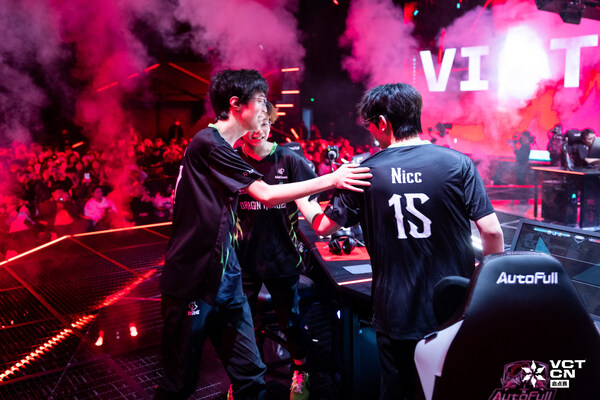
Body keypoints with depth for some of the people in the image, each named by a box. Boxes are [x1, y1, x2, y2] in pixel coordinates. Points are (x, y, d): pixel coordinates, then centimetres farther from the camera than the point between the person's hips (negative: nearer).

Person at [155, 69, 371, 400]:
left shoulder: (224, 149, 14)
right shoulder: (208, 143, -16)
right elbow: (267, 195, -21)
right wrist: (331, 180, -17)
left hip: (224, 279, 9)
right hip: (191, 283, -8)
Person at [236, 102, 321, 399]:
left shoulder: (288, 159, -3)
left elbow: (305, 202, -9)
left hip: (281, 255, 0)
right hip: (244, 257, 1)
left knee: (290, 320, 11)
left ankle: (300, 373, 36)